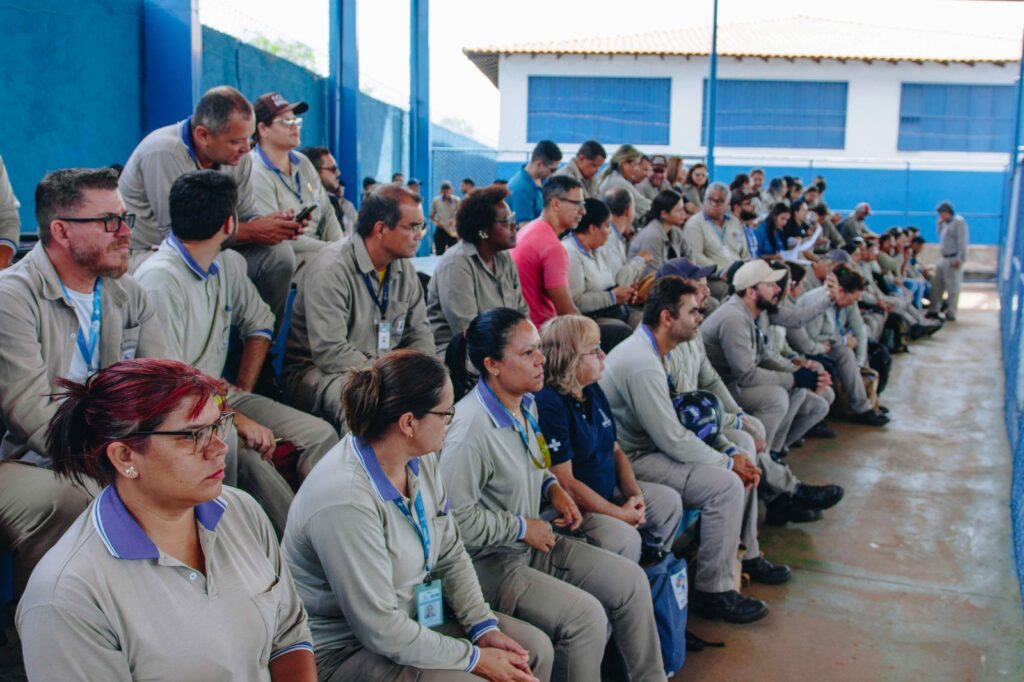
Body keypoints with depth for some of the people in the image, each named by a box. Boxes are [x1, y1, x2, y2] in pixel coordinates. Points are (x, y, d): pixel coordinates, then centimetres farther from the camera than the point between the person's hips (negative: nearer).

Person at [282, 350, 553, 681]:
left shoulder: (420, 459, -5)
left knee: (535, 648, 3)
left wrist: (485, 627, -7)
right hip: (342, 651, -8)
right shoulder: (346, 501, -30)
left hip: (413, 614, 8)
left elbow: (451, 554, 5)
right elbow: (381, 631, -26)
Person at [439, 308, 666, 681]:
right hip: (490, 561, -9)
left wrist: (553, 488, 1)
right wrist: (523, 528, -17)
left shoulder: (526, 404, 3)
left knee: (631, 581, 2)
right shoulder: (471, 429, -26)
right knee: (586, 615, -22)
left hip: (536, 543, 9)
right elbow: (457, 517, -27)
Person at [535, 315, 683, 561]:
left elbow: (615, 450, 15)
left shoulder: (593, 391, 7)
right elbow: (565, 484, -24)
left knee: (669, 501, 11)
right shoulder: (548, 403, -23)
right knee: (625, 537, -30)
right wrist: (619, 514, -16)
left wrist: (634, 493, -3)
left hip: (608, 491, 10)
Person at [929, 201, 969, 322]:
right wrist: (939, 223, 14)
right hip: (944, 259, 9)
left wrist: (959, 259, -22)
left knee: (952, 288, -5)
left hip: (953, 260, -9)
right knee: (936, 285, 10)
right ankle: (934, 310, 17)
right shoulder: (946, 223, 17)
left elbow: (962, 242, -17)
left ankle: (951, 314, -2)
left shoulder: (958, 221, -10)